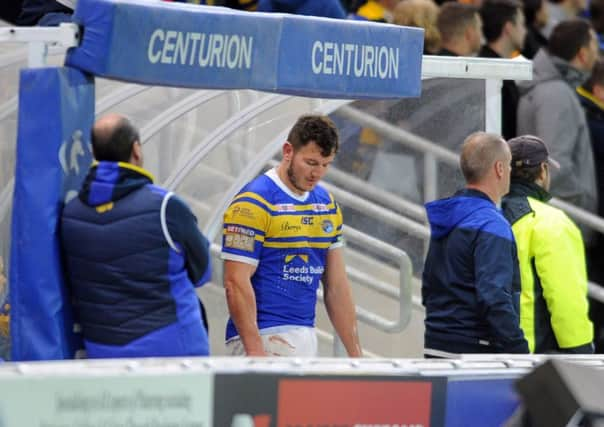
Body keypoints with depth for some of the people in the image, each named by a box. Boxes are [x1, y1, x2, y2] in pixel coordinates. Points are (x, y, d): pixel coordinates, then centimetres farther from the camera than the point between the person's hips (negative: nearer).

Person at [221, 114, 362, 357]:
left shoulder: (327, 203, 15)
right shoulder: (254, 202, -8)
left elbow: (336, 285, 17)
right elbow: (236, 282, -13)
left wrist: (354, 353, 11)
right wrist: (255, 351, -20)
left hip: (308, 337, 7)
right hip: (265, 339, -7)